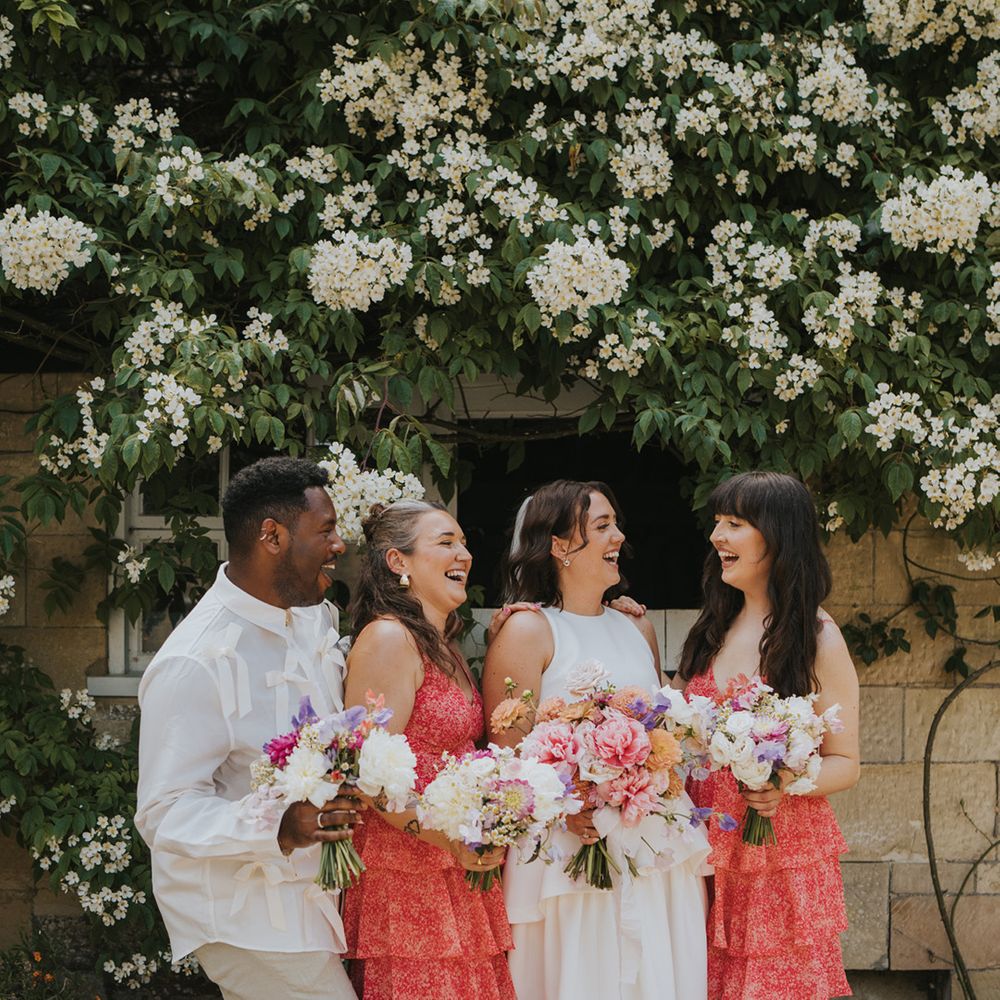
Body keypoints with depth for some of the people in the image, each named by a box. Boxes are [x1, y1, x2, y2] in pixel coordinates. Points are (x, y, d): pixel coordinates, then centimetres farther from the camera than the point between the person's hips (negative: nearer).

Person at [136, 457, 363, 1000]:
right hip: (243, 911, -8)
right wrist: (279, 829, -36)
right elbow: (166, 814, -24)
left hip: (304, 890, 9)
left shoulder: (314, 619, 9)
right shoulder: (194, 664, -21)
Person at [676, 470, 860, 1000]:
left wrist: (786, 786, -23)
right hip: (710, 853, 5)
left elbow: (844, 764, -5)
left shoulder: (817, 640, -5)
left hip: (785, 854, -5)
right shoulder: (713, 630, 11)